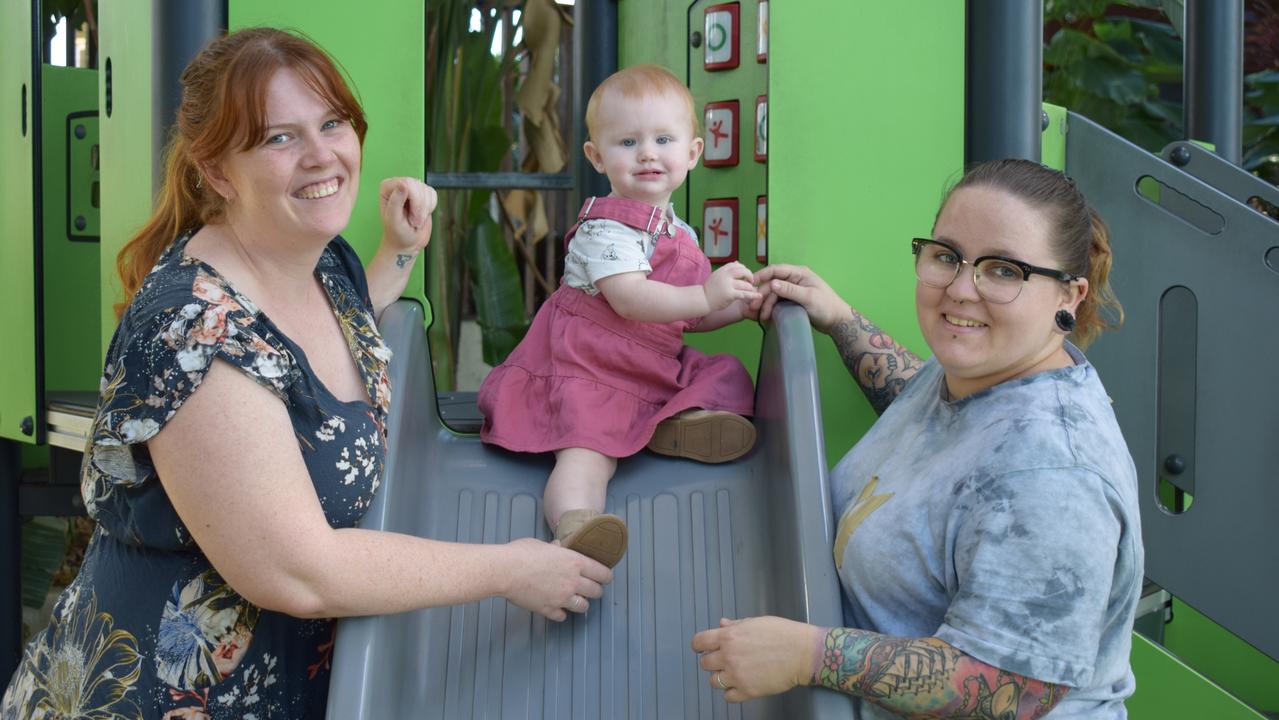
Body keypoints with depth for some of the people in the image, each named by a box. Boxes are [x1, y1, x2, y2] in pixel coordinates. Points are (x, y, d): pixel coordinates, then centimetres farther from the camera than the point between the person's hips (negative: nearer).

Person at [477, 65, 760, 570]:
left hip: (654, 370, 9)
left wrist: (743, 304, 9)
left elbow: (685, 316, 23)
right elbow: (629, 300, -28)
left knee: (728, 376, 8)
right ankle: (574, 523, -53)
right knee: (588, 450, -30)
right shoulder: (606, 227, -14)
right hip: (588, 374, -9)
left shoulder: (678, 233, 14)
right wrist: (706, 296, -30)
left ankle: (677, 423, -15)